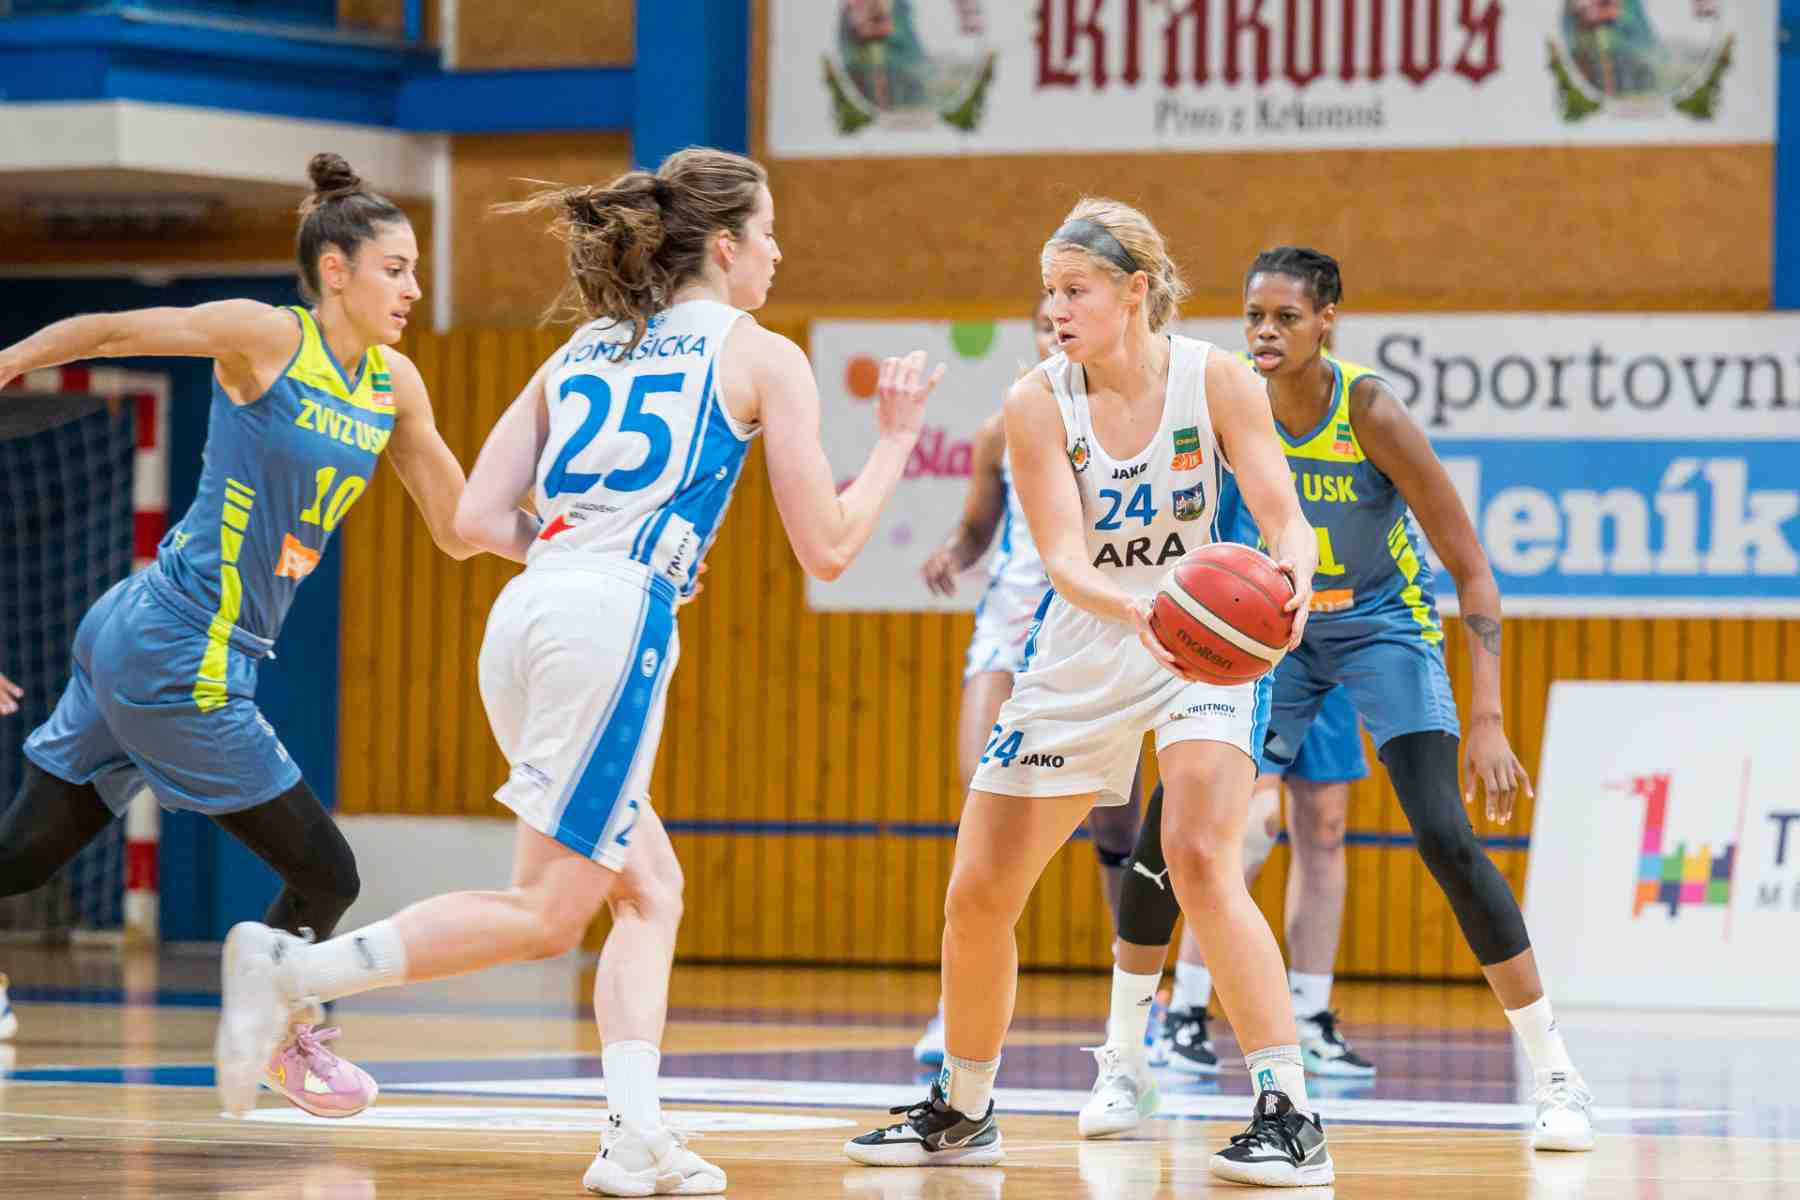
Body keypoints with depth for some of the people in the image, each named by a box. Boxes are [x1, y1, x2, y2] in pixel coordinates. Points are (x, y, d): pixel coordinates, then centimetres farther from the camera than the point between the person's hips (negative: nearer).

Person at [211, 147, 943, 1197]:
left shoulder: (581, 353, 23)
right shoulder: (765, 359, 9)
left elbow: (478, 519, 15)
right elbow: (827, 548, 8)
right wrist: (899, 438, 22)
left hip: (525, 619, 7)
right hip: (616, 619, -7)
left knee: (651, 887, 16)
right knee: (547, 913, -7)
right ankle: (292, 970, -20)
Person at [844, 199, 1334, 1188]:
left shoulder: (1215, 380, -13)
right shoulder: (1038, 402, -11)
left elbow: (1285, 519, -17)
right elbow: (1065, 560, -20)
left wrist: (1291, 569, -41)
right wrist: (1133, 610, -42)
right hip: (1078, 656, 3)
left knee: (1200, 860, -26)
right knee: (977, 894, 4)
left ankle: (1290, 1116, -23)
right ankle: (962, 1113, 27)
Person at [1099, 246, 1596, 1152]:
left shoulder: (1370, 414, -26)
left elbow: (1472, 572, -24)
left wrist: (1487, 721, -29)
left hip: (1384, 624, -4)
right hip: (1276, 624, 4)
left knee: (1444, 836, -19)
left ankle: (1555, 1077, -10)